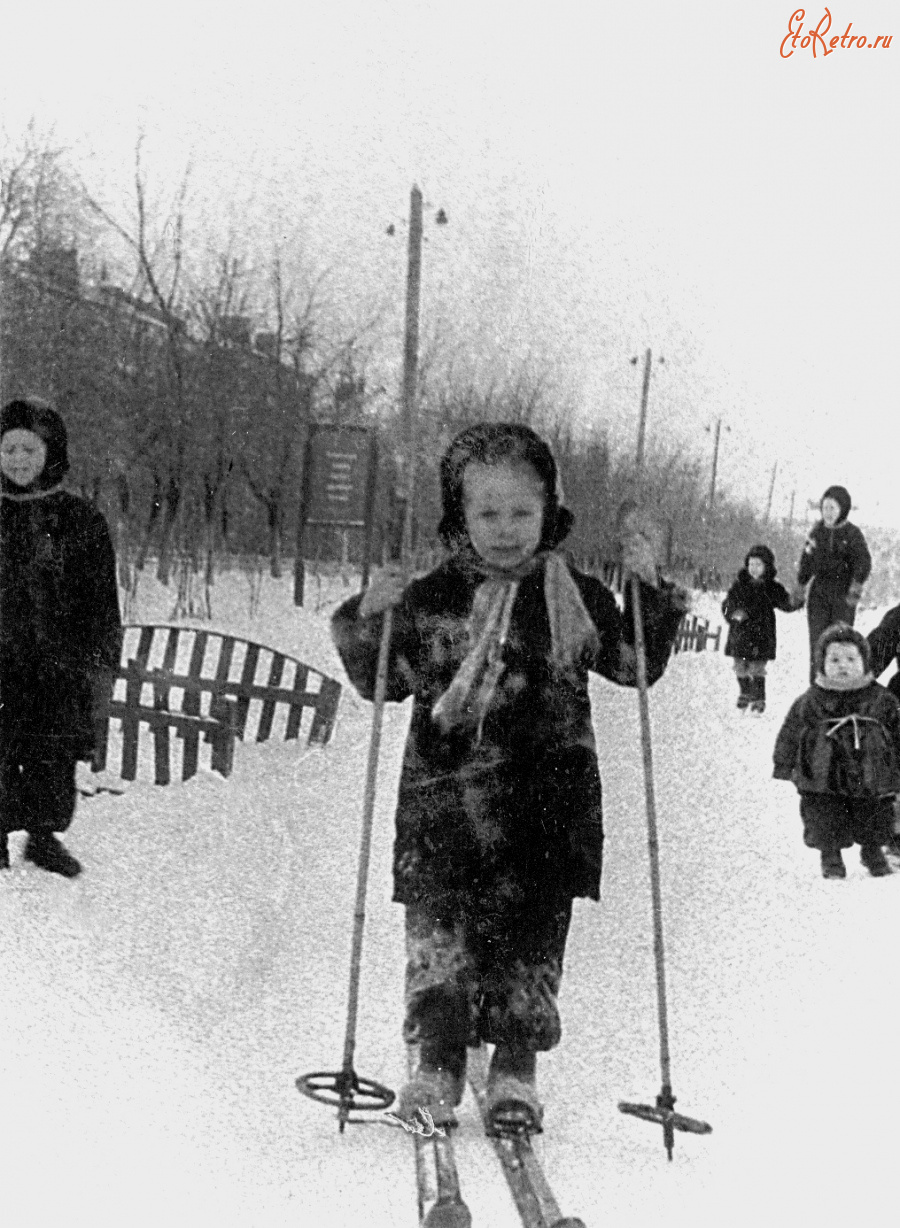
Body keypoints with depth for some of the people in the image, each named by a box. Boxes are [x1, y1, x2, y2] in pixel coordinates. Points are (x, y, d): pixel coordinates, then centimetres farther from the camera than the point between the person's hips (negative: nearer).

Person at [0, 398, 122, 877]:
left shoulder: (81, 520, 2)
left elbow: (103, 600, 4)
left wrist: (101, 663, -2)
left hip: (60, 664, 0)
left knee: (54, 756, 4)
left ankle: (45, 836, 21)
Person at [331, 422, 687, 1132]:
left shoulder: (575, 597, 7)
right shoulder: (431, 599, 6)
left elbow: (636, 665, 14)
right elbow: (383, 681, 12)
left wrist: (652, 593, 2)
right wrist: (366, 622, -4)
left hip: (548, 797, 0)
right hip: (446, 794, 0)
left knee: (531, 935, 2)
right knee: (439, 933, -3)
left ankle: (515, 1070, 14)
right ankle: (438, 1064, 10)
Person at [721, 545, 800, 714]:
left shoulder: (772, 588, 0)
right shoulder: (739, 585, 2)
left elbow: (785, 603, -5)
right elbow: (727, 604, 2)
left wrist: (794, 603, -28)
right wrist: (733, 614, -19)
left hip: (761, 637, -2)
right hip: (740, 635, 2)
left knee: (757, 668, -1)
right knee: (741, 668, 10)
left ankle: (759, 699, 12)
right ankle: (745, 694, 31)